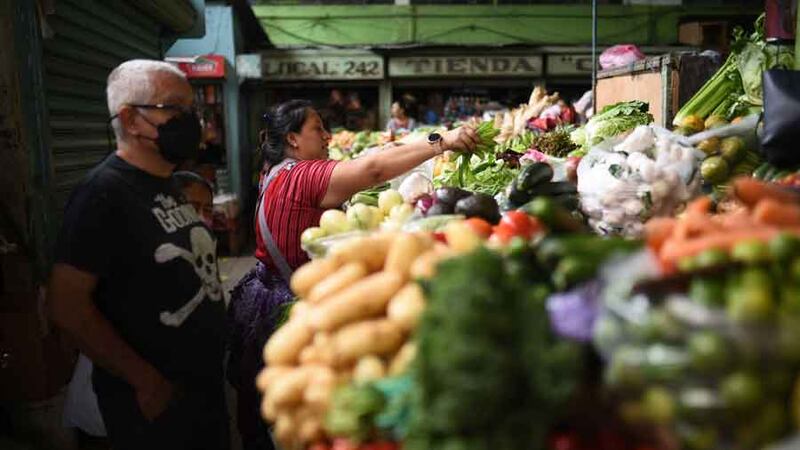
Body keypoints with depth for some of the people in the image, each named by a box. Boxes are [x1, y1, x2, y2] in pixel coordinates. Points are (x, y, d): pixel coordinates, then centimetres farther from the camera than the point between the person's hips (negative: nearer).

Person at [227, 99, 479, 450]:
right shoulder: (304, 176, -21)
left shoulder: (277, 173, 10)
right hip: (283, 306, -10)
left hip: (266, 299, 10)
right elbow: (372, 168, -33)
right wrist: (441, 142, -31)